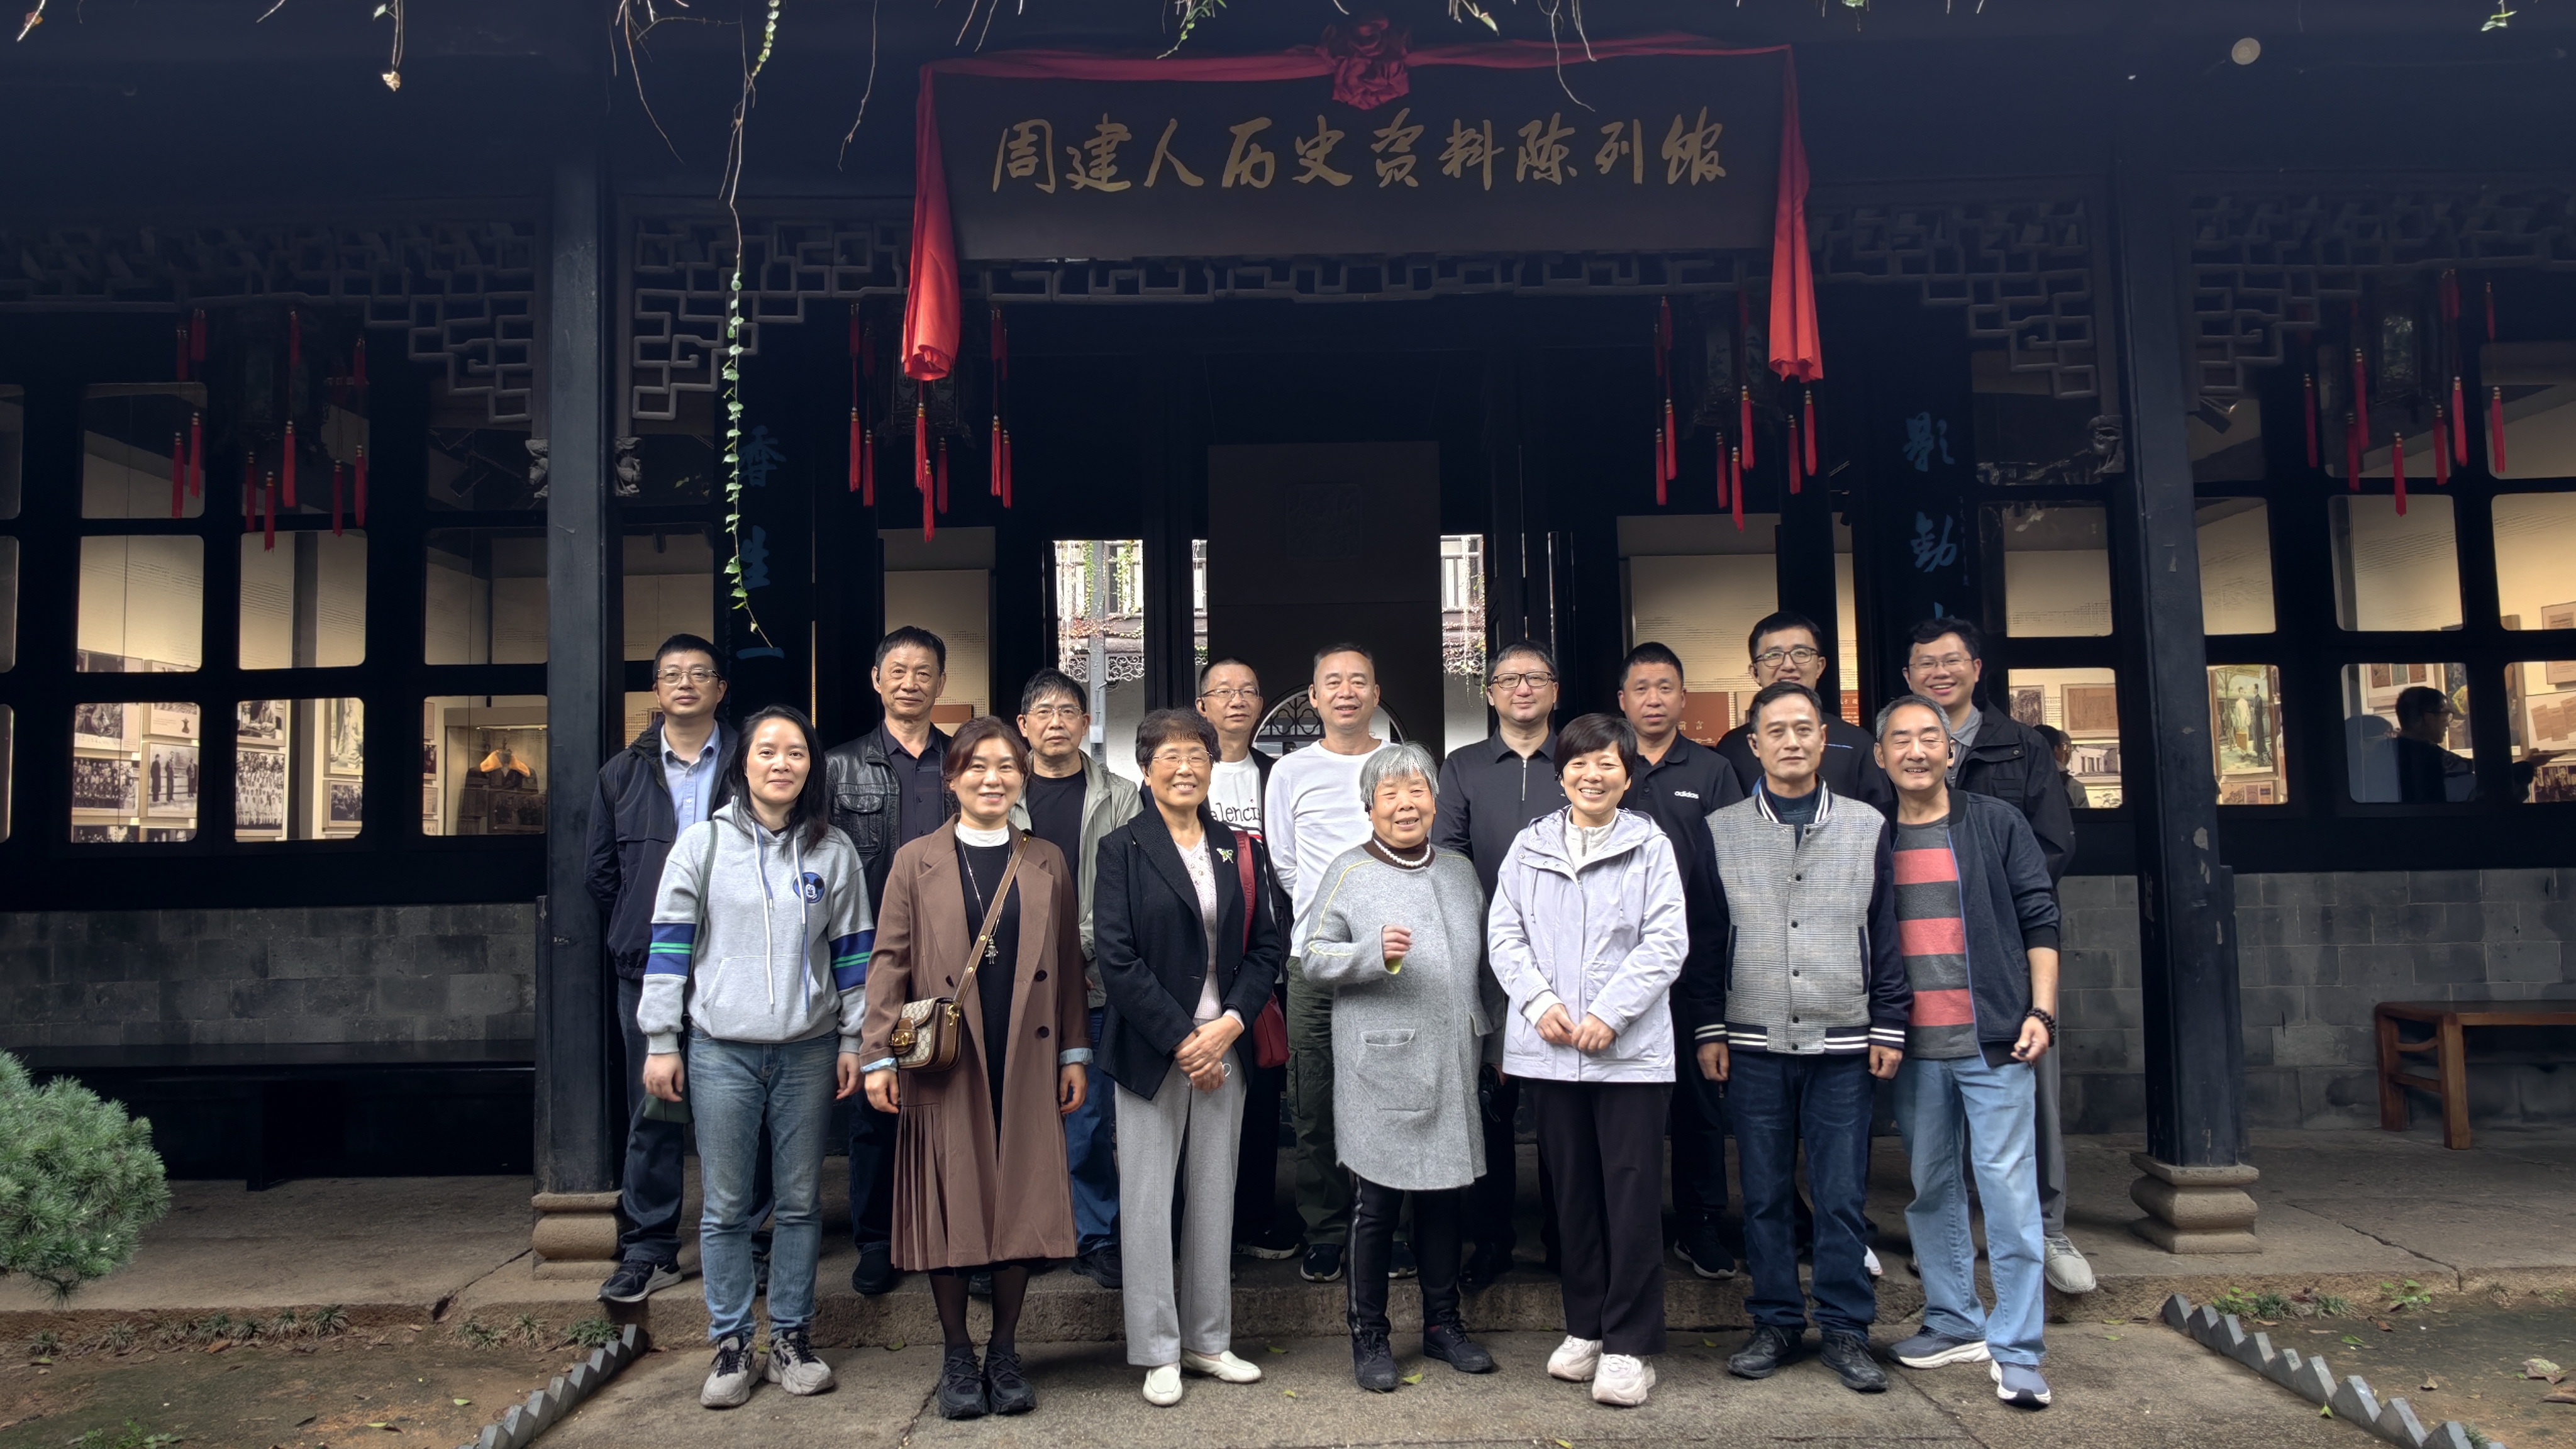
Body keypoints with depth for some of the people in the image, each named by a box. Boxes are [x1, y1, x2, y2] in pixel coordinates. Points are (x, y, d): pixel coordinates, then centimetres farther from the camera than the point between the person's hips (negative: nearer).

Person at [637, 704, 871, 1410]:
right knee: (725, 1207, 4)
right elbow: (669, 946, 1)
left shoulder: (832, 850, 5)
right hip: (722, 1052, -1)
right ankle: (731, 1346, 16)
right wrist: (660, 1043, -1)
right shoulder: (703, 843, 1)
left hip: (808, 1052, 1)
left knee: (800, 1202, 8)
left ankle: (792, 1339, 20)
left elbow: (852, 949, 8)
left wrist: (852, 1040, 6)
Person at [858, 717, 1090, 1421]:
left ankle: (1004, 1352, 20)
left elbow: (1067, 965, 11)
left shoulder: (1048, 864, 10)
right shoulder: (917, 862, 4)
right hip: (944, 1065, -1)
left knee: (1021, 1203, 5)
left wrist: (1074, 1053, 8)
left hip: (1026, 1065, 2)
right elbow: (889, 962, 2)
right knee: (951, 1204, 4)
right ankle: (957, 1356, 19)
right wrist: (879, 1057, -5)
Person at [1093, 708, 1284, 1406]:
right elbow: (1117, 958, -10)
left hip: (1224, 1044, 4)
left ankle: (1209, 1341, 22)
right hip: (1151, 1050, -3)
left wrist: (1231, 1023, -7)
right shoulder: (1123, 849, -3)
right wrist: (1181, 1041, -13)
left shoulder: (1241, 848, 9)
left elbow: (1268, 944, 7)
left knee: (1216, 1194, 10)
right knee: (1149, 1198, 2)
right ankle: (1158, 1352, 13)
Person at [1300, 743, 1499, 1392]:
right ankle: (1369, 1337, 15)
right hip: (1381, 1070, -5)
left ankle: (1443, 1322, 29)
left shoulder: (1460, 870, 13)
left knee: (1444, 1196, 14)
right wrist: (1375, 953, -21)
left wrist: (1492, 1035, 18)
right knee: (1377, 1203, 2)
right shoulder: (1349, 871, -2)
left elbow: (1483, 964, 21)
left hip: (1453, 1065, 5)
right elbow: (1311, 958, -6)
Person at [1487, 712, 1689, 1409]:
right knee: (1572, 1192, 11)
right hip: (1549, 1050, 3)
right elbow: (1504, 933, 8)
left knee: (1632, 1194, -1)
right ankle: (1585, 1328, 24)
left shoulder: (1651, 847, 1)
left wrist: (1609, 1013, -13)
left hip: (1631, 1050, -3)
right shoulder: (1530, 846, 10)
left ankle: (1630, 1344, 8)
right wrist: (1539, 1001, -7)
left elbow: (1667, 943, -4)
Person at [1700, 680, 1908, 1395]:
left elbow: (1887, 933, 8)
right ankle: (1775, 1322, 19)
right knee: (1765, 1193, 7)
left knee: (1842, 1194, 3)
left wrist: (1889, 1026, 3)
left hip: (1843, 1043, 0)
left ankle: (1846, 1330, 15)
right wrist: (1709, 1028, 2)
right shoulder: (1721, 831, 5)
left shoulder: (1867, 826, 7)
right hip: (1754, 1045, 0)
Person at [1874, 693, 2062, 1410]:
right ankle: (1955, 1323, 24)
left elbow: (2039, 920, 3)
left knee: (2008, 1189, -4)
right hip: (1912, 1048, 3)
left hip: (1993, 1041, -3)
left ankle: (2017, 1351, 3)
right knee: (1931, 1189, 10)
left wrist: (2041, 1011, -4)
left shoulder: (1997, 824, 3)